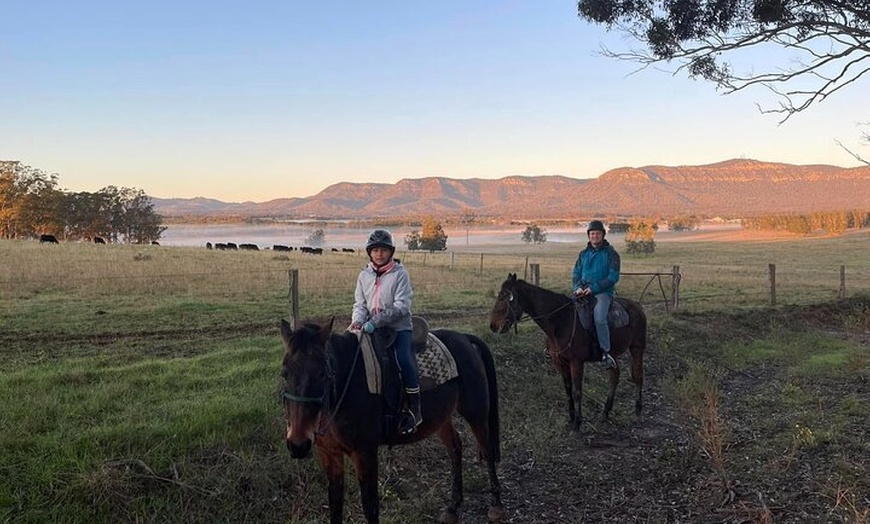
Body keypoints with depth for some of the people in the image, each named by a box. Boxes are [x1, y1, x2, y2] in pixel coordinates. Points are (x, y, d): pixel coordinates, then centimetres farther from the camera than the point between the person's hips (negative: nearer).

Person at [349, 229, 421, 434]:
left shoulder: (400, 274, -6)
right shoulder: (364, 275, 8)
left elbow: (401, 306, -14)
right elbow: (360, 303, 10)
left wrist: (375, 321, -24)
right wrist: (358, 320, -14)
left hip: (399, 327, -5)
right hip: (371, 329, 5)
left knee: (405, 360, -27)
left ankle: (415, 410, -18)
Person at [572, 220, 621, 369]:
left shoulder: (611, 253, 0)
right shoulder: (584, 253, 16)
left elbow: (613, 277, -8)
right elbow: (576, 274, 17)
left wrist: (593, 288, -16)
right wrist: (578, 287, -5)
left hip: (603, 292, -5)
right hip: (583, 292, 5)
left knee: (599, 319, -29)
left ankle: (606, 352, -20)